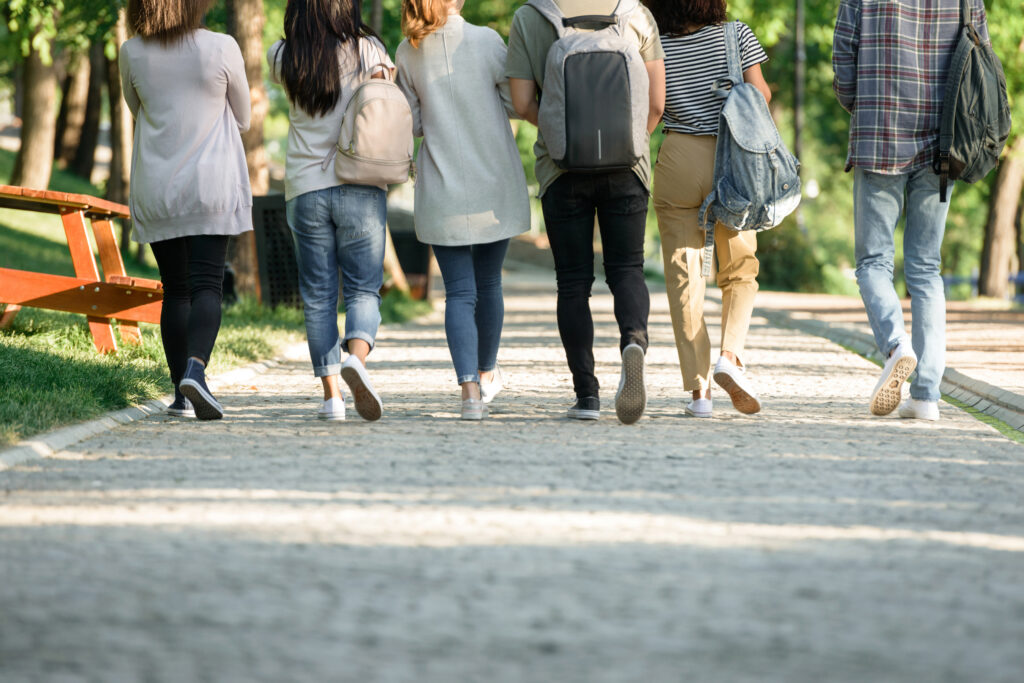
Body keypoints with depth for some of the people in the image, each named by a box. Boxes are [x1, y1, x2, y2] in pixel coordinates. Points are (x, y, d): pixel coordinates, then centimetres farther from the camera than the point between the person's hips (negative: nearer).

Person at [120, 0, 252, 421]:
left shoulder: (131, 54, -1)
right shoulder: (222, 49, -7)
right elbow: (242, 120, 6)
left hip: (155, 188, 3)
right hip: (212, 186, -3)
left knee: (175, 291, 10)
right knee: (206, 286, -6)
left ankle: (181, 392, 8)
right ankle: (195, 367, -30)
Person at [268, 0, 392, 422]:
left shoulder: (283, 58, 4)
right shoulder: (367, 50, -3)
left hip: (304, 189, 2)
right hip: (360, 187, -2)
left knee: (318, 296, 7)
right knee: (364, 288, 4)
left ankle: (331, 393, 1)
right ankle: (356, 357, -24)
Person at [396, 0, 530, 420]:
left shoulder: (409, 54, -3)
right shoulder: (487, 42, -9)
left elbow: (413, 123, 4)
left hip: (442, 191, 0)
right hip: (495, 186, 0)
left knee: (459, 291, 1)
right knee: (488, 283, 17)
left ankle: (470, 389, -15)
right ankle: (487, 373, 35)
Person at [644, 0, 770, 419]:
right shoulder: (736, 36, -2)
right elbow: (760, 94, 0)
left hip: (678, 158, 0)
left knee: (683, 275, 4)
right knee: (740, 270, 14)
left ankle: (698, 388, -1)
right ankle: (731, 356, -9)